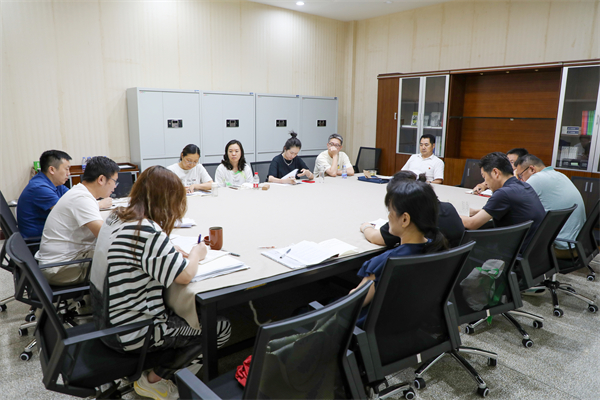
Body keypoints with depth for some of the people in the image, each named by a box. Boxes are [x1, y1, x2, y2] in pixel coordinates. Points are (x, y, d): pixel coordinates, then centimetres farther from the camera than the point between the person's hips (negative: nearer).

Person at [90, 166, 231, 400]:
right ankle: (153, 381, 14)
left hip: (108, 318, 9)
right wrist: (197, 253, -5)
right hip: (131, 333, -9)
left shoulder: (116, 217, 0)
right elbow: (186, 275, -25)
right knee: (221, 327, 1)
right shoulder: (147, 232, -29)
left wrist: (181, 254, 3)